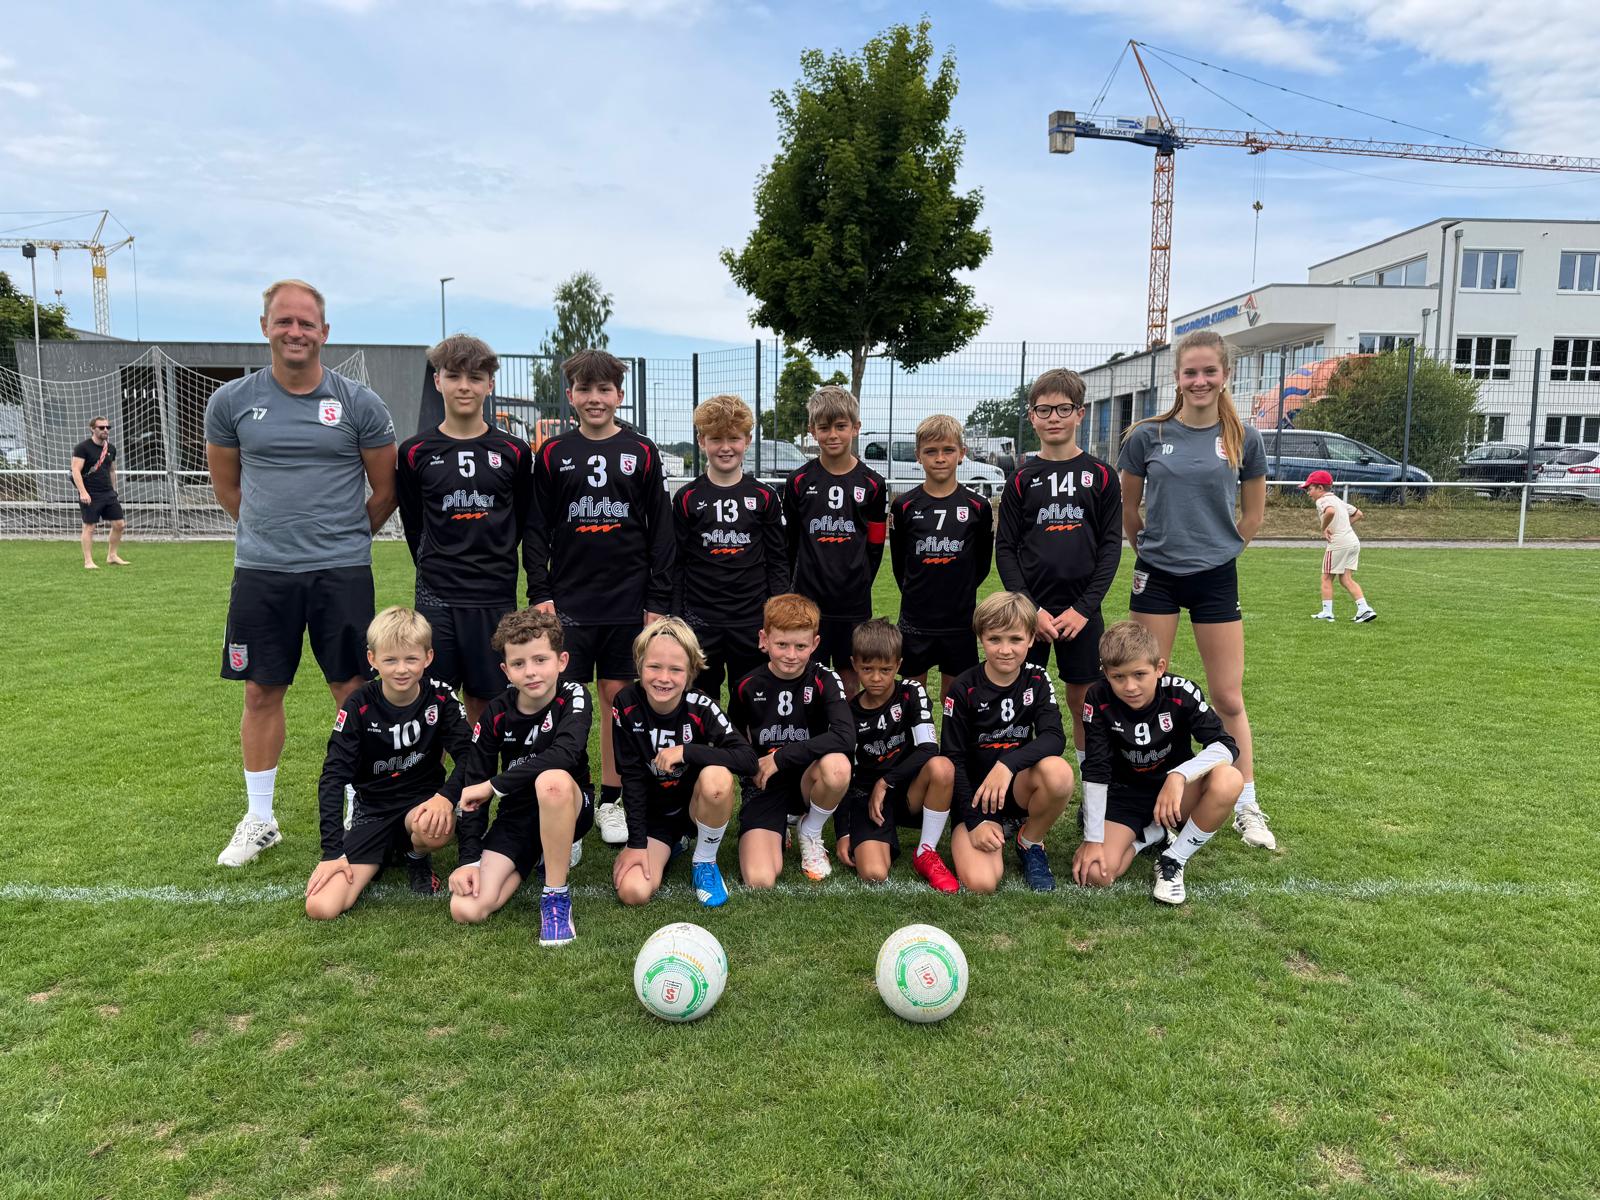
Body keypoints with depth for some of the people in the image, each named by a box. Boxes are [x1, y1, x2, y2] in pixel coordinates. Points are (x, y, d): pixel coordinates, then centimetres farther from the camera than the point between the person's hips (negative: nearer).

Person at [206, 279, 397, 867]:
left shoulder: (359, 403, -1)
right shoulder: (231, 401, 4)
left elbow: (385, 490, 6)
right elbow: (227, 486, 16)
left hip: (342, 571, -2)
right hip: (260, 572, 2)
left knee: (353, 690, 2)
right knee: (261, 692, 8)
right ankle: (259, 819, 24)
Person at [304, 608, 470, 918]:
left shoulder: (440, 698, -8)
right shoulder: (359, 706, -10)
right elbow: (333, 776, -11)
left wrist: (446, 797, -33)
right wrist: (333, 852, -16)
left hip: (421, 801, 0)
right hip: (372, 808, 0)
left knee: (436, 828, -39)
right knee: (320, 907, -19)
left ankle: (417, 858, 0)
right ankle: (378, 859, 13)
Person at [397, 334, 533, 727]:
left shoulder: (514, 452, 2)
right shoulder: (416, 452, 2)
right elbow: (413, 523, 11)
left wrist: (494, 564, 12)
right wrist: (437, 568, 10)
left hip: (496, 597, 0)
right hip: (437, 596, 0)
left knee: (484, 701, 7)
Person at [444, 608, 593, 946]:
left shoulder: (572, 697, -15)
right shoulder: (496, 713, -6)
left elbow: (564, 754, -36)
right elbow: (473, 781, -3)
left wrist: (494, 785, -32)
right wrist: (470, 858, -11)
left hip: (570, 808, -3)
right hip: (516, 816, 4)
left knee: (552, 779, -40)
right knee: (466, 910, -15)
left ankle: (556, 895, -23)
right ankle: (538, 856, 12)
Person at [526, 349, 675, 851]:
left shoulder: (641, 452, 3)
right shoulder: (553, 454, 5)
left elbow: (660, 529, 3)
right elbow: (537, 528, 6)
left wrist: (658, 599, 0)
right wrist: (540, 593, -2)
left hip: (628, 600, 0)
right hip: (568, 601, 0)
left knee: (619, 696, 6)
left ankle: (611, 800, 18)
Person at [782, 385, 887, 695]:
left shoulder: (872, 484, 1)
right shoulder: (799, 481, 0)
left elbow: (875, 546, 6)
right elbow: (788, 542, 5)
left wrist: (858, 586, 6)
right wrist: (795, 586, 4)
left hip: (853, 602, 1)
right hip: (808, 598, 0)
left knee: (849, 676, 10)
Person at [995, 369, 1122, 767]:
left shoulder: (1101, 475, 3)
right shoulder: (1023, 478, 4)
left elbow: (1111, 546, 0)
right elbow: (1005, 548, 1)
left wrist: (1083, 609, -8)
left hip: (1081, 609, 0)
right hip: (1030, 607, 0)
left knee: (1083, 701, 8)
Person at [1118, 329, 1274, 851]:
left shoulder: (1243, 440, -1)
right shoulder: (1147, 436, -3)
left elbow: (1253, 515, 11)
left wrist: (1213, 547, 10)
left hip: (1215, 578, 0)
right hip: (1156, 575, 0)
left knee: (1229, 698, 5)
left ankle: (1247, 807, 18)